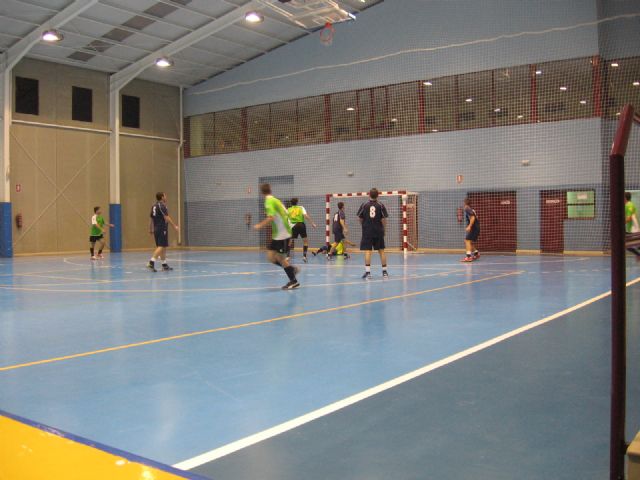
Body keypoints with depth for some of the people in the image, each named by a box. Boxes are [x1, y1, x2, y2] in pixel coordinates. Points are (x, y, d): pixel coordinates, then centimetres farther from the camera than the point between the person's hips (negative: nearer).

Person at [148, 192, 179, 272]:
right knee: (161, 246, -11)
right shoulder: (162, 206, -11)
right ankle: (151, 262, -22)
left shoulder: (154, 206, 15)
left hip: (156, 229, 9)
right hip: (162, 229, -9)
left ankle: (164, 265, 18)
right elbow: (166, 217, -19)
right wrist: (174, 226, -19)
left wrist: (150, 229, 27)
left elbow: (151, 219, 19)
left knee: (163, 247, 14)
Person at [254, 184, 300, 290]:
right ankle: (291, 269, 16)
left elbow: (271, 218, -25)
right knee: (271, 257, 7)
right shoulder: (275, 200, 13)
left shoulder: (269, 201, -14)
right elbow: (286, 214, 18)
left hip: (282, 234, -9)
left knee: (280, 258, -1)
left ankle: (294, 281, 8)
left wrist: (260, 226, -15)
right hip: (277, 234, 9)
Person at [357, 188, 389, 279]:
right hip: (378, 231, 1)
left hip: (367, 231, -1)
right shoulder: (381, 206, -2)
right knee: (381, 251, 11)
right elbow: (384, 220, -6)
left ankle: (367, 272, -10)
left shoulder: (364, 205, -2)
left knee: (367, 251, -3)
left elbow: (360, 219, 3)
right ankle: (384, 271, 17)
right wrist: (383, 228, 11)